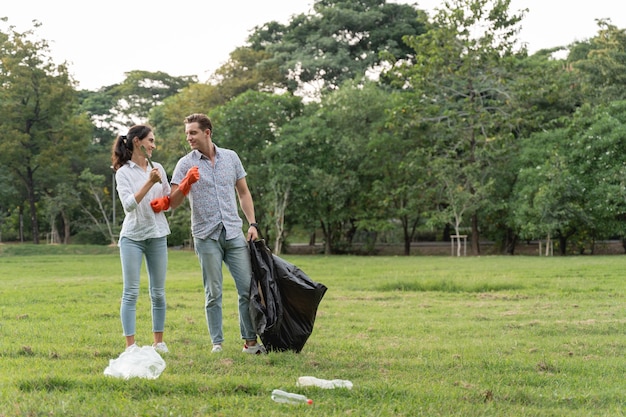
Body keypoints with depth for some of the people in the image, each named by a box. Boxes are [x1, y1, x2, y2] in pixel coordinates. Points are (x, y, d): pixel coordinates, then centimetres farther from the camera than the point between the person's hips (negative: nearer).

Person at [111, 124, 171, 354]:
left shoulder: (158, 168, 9)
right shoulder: (123, 172, -3)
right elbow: (129, 204, -15)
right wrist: (149, 182, -22)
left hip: (157, 235, 4)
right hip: (132, 236, -4)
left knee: (158, 292, 7)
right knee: (131, 292, -5)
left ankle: (159, 342, 15)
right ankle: (130, 344, -4)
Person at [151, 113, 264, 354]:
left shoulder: (231, 157, 9)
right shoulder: (186, 164, 1)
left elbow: (243, 192, 15)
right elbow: (174, 202, -6)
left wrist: (252, 223, 5)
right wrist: (185, 186, -26)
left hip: (234, 233, 2)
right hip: (206, 236, -2)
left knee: (248, 288, 0)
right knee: (213, 293, 1)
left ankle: (250, 341, 6)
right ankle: (217, 343, 8)